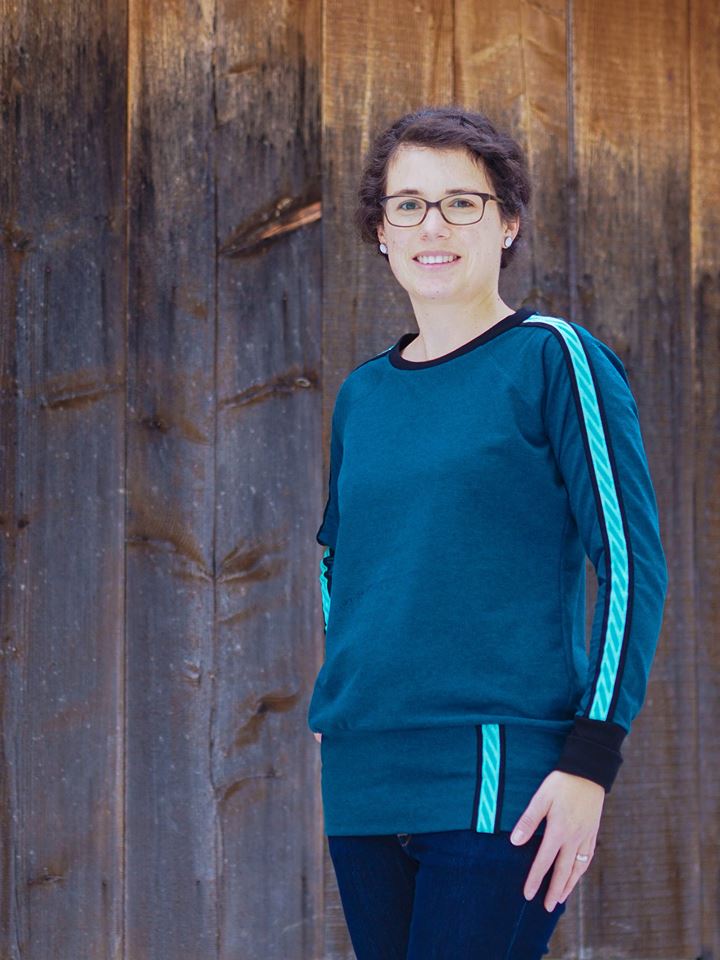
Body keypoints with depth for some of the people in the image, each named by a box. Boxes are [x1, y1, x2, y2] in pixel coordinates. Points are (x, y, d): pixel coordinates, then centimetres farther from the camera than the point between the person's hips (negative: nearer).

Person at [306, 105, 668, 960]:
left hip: (498, 777, -6)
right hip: (362, 778, 6)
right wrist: (340, 706, 14)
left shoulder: (554, 359, -3)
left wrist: (590, 760, -14)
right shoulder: (362, 394, 14)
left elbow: (631, 561, -7)